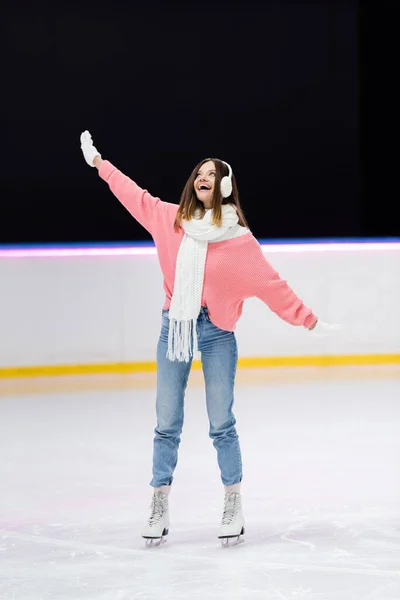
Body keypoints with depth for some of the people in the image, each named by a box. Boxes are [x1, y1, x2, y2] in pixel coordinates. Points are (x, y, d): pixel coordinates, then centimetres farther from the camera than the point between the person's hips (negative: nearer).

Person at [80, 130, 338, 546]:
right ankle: (159, 508, 14)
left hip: (217, 333, -3)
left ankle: (233, 507, 11)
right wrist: (99, 163, 25)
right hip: (174, 328, 3)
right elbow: (135, 197, 18)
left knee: (221, 425, 1)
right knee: (166, 425, 7)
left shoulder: (239, 238, -5)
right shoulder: (171, 219, 4)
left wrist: (309, 320, -2)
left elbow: (271, 285, -1)